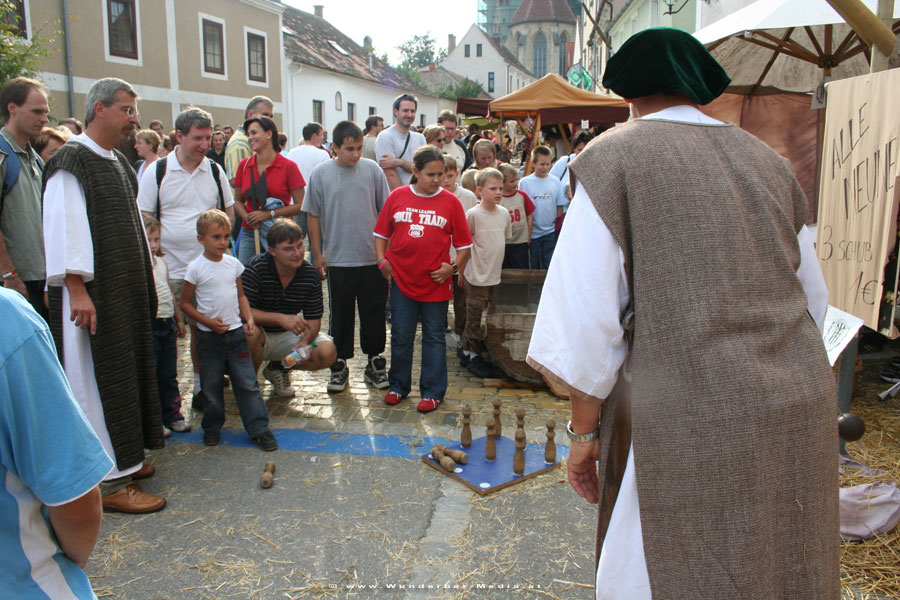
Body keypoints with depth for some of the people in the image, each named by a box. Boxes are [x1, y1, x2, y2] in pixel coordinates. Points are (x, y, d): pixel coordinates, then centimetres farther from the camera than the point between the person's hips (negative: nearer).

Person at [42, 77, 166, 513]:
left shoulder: (118, 162, 16)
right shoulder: (71, 161, -12)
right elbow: (63, 228, -20)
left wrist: (146, 272, 20)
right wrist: (76, 289, -25)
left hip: (128, 289, 9)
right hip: (93, 294, -9)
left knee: (128, 370, 15)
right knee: (99, 377, -4)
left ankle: (123, 456, 29)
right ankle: (108, 481, 3)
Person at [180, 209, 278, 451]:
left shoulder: (233, 263, 4)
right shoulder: (196, 268, -8)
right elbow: (185, 303, -3)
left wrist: (249, 319, 0)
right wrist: (208, 321, -14)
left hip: (235, 332, 3)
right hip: (209, 336, -3)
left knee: (247, 383, 4)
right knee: (211, 385, 8)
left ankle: (259, 428, 10)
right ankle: (212, 427, 27)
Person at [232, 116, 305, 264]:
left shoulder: (288, 166, -4)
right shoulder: (244, 165, 8)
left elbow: (300, 205, -7)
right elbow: (238, 200, 16)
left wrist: (268, 214, -12)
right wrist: (247, 216, -5)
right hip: (249, 233, 4)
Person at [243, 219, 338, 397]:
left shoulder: (310, 275, -9)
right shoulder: (256, 269, -20)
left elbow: (313, 320, -7)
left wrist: (304, 342, -29)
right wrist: (281, 318, -39)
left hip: (288, 336, 4)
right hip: (260, 335, -3)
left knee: (328, 352, -18)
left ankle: (278, 368, 10)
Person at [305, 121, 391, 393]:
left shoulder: (372, 169, 0)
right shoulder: (321, 173, -1)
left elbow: (386, 210, 5)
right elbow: (313, 216, 3)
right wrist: (317, 253, 1)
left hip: (373, 257, 1)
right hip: (338, 258, 0)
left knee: (374, 312, 9)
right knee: (340, 314, 10)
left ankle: (374, 362, 23)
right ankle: (339, 364, 24)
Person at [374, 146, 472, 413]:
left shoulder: (450, 202, -1)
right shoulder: (397, 197, 3)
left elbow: (464, 243, 3)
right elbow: (381, 233, 10)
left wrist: (454, 267, -9)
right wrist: (382, 261, -1)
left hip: (435, 282, -1)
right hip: (401, 279, 2)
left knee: (434, 337, 8)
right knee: (400, 335, 11)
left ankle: (433, 391, 18)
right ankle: (398, 385, 27)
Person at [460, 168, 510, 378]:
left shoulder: (504, 213, 4)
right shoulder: (473, 214, -13)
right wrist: (461, 271, -4)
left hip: (495, 276, 6)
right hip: (477, 276, -6)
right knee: (475, 316, 3)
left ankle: (483, 346, 30)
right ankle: (471, 353, 15)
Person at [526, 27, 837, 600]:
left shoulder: (615, 157, -4)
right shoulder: (771, 161, 11)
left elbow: (588, 312, -11)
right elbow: (814, 298, 17)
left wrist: (585, 429, -3)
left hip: (689, 421, -6)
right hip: (802, 407, 6)